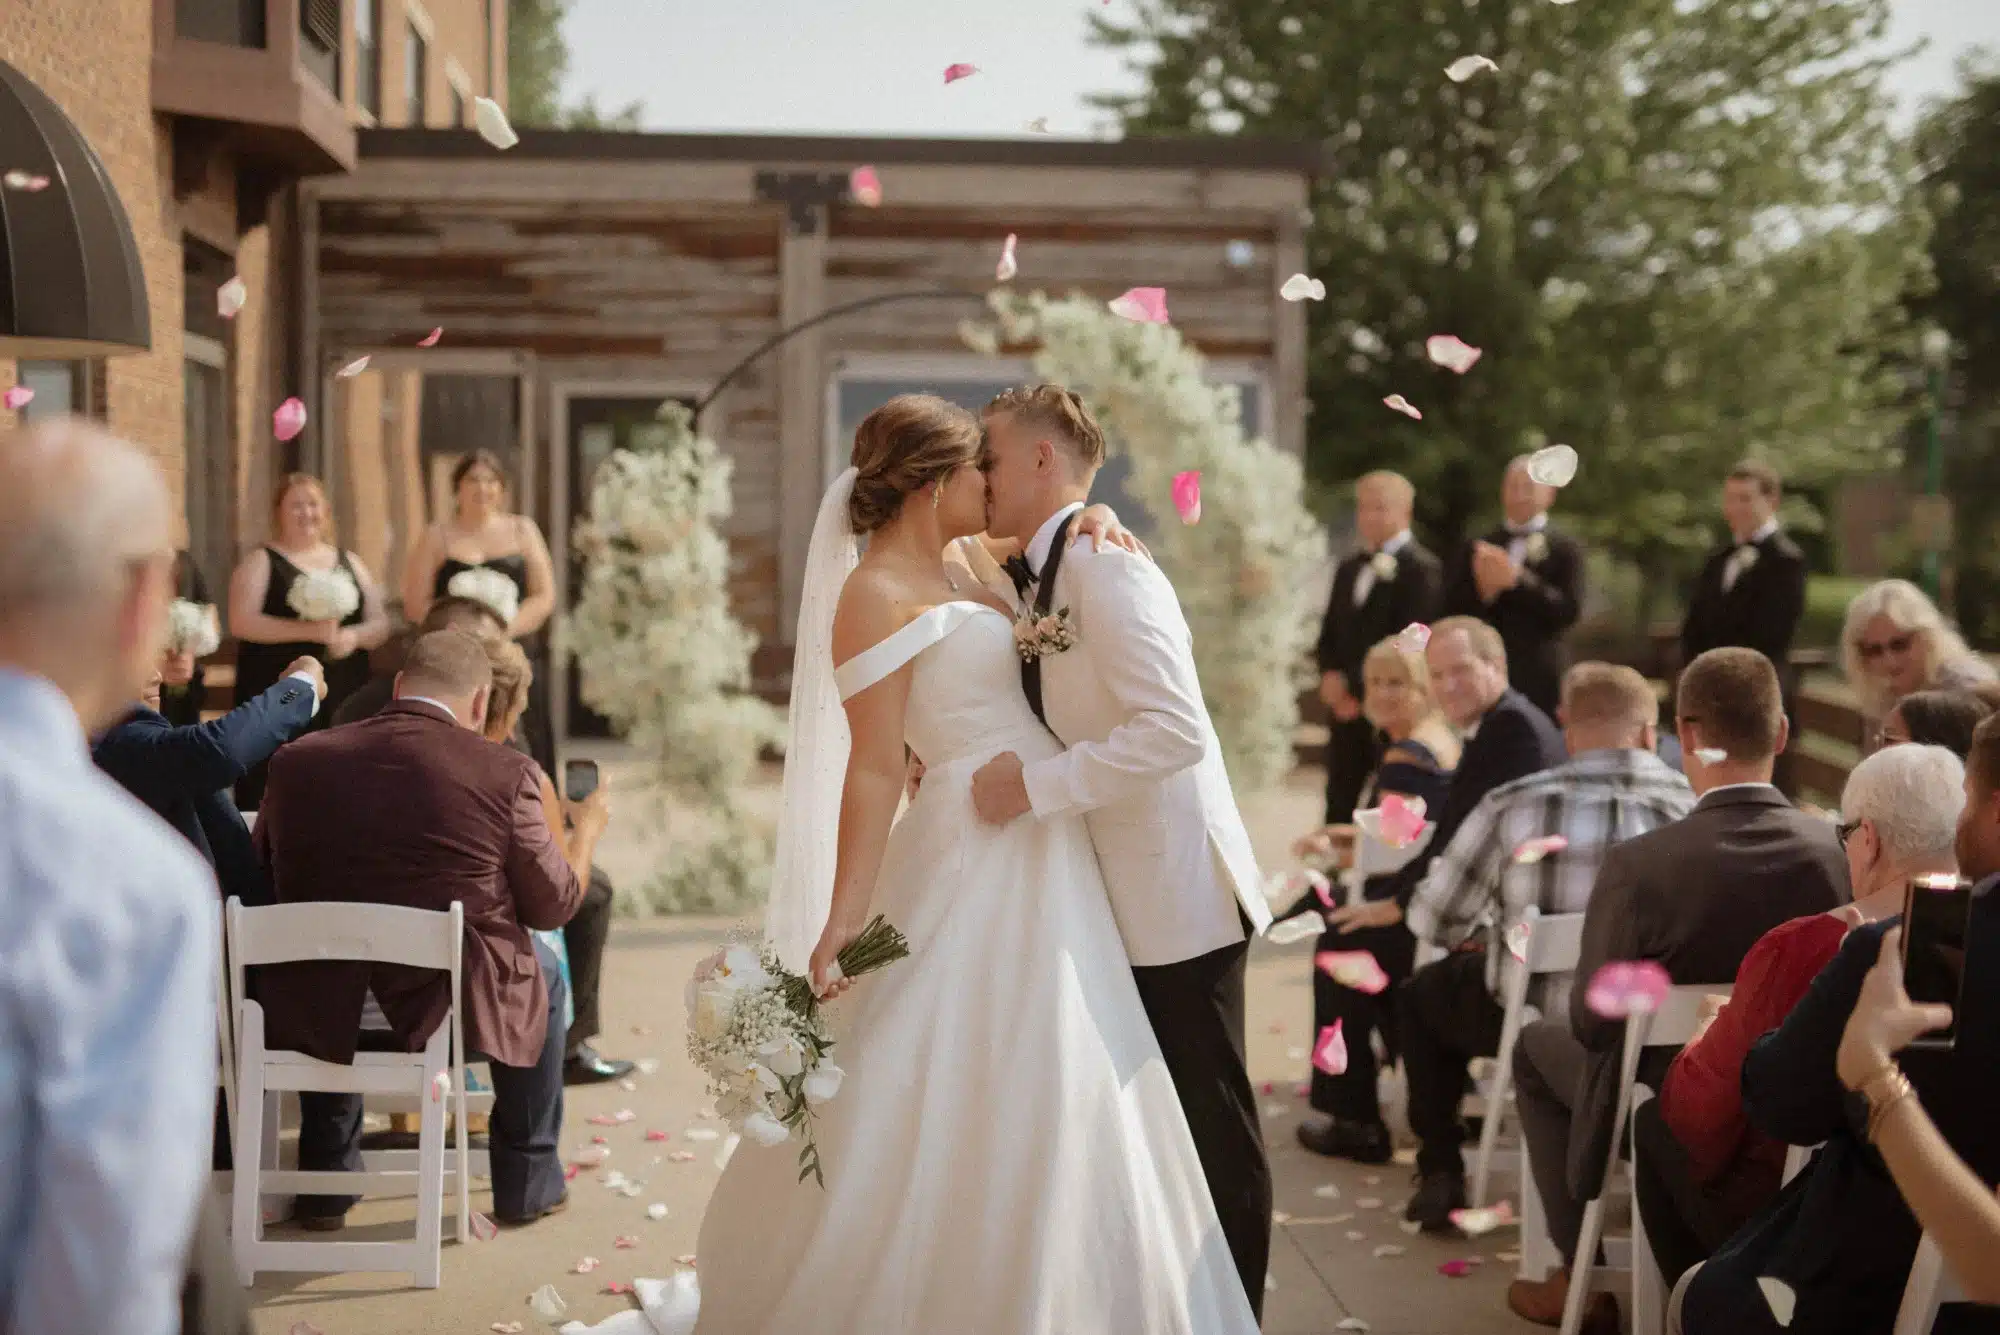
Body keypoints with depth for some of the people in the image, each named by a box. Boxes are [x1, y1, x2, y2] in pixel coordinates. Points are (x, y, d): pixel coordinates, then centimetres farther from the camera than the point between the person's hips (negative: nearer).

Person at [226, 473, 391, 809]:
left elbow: (380, 624, 14)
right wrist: (308, 631, -17)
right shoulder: (261, 562, 5)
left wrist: (354, 636, -9)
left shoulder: (349, 563, 16)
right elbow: (241, 622, -8)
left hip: (343, 697, 3)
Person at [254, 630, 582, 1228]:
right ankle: (527, 1183, 37)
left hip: (317, 1014, 3)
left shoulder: (297, 759, -3)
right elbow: (552, 906, -3)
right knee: (541, 971, 30)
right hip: (449, 1006, -3)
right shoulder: (506, 773, -12)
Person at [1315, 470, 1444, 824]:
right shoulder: (1348, 569, 19)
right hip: (1349, 707, 7)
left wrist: (1357, 686, -15)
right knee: (1338, 810, 6)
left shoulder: (1421, 569, -8)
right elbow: (1329, 636, 18)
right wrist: (1331, 677, -2)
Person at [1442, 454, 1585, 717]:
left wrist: (1517, 580, -15)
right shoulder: (1477, 550, 13)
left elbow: (1569, 611, -7)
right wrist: (1482, 591, -12)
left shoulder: (1565, 548, 4)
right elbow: (1451, 610, 7)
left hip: (1541, 681, -2)